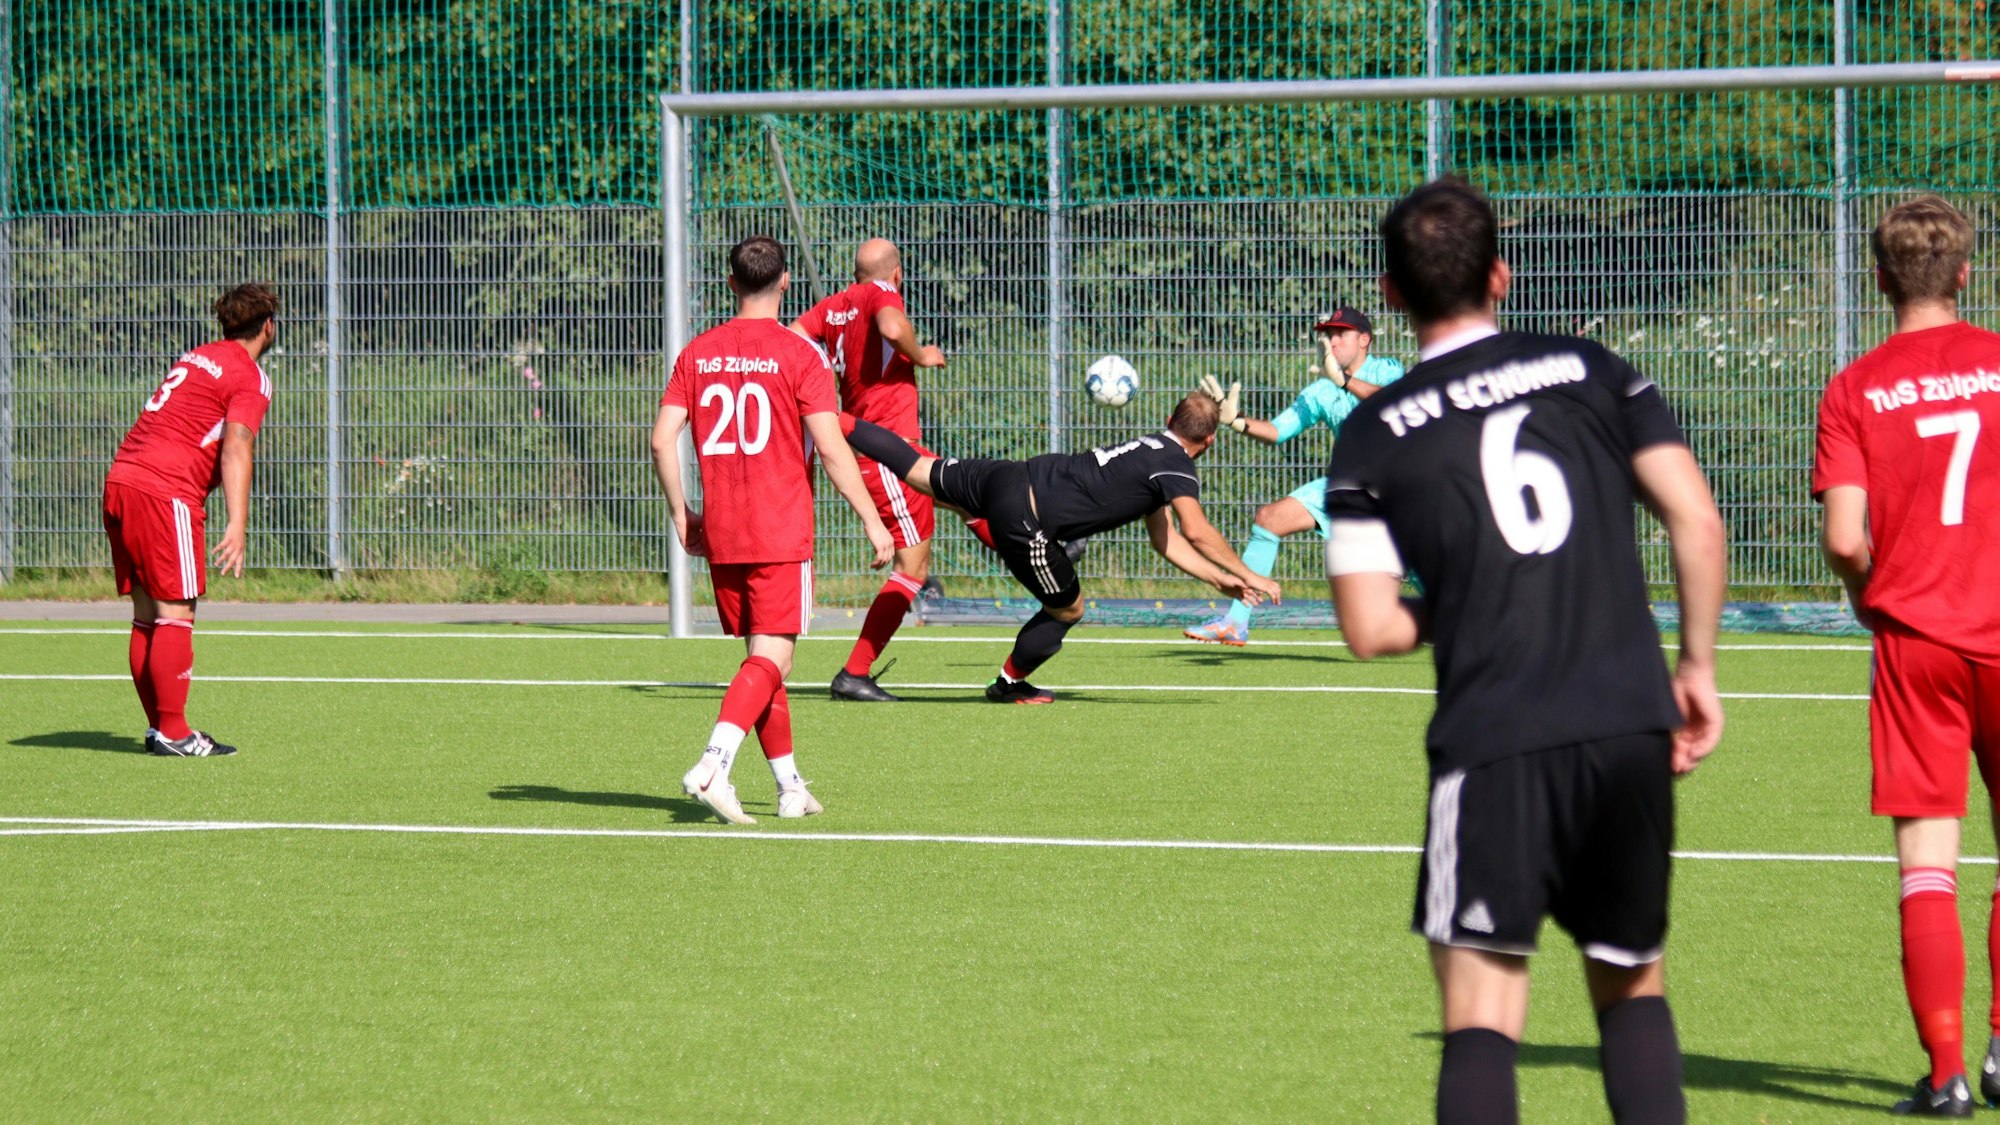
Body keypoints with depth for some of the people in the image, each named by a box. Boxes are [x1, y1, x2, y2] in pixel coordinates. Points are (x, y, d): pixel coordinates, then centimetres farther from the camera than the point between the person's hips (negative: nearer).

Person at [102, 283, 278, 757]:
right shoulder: (250, 379, -3)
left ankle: (159, 727, 14)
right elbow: (236, 447, -15)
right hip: (166, 491, -8)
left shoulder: (194, 359, 21)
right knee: (175, 613, -6)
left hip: (119, 481, 8)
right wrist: (238, 525, -22)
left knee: (146, 616, 10)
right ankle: (172, 732, -8)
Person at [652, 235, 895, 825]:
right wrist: (872, 520, -6)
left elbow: (663, 440, 3)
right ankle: (713, 765, -27)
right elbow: (831, 449, -12)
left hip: (719, 533, 5)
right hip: (781, 533, -5)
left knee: (761, 654, 15)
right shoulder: (799, 354, -7)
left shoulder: (698, 353, 7)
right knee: (771, 658, -7)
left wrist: (681, 513, 14)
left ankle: (790, 786, 19)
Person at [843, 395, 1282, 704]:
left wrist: (1219, 579, 22)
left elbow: (1167, 540, 24)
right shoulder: (1176, 469, -8)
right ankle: (1010, 684, 28)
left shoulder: (1153, 450, 20)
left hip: (1006, 479, 8)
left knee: (920, 470, 25)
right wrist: (1247, 575, -16)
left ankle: (837, 423, 28)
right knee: (1068, 611, 12)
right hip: (1024, 519, -8)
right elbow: (1197, 532, -24)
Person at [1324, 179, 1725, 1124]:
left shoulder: (1375, 435, 4)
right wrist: (1697, 668, 12)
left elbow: (1371, 630, -1)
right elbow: (1698, 522, 1)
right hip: (1632, 728, 3)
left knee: (1482, 1019, -1)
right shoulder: (1591, 373, 9)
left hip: (1494, 748, -3)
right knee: (1632, 988, 19)